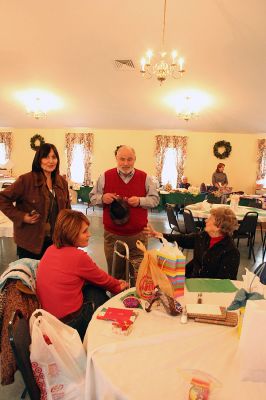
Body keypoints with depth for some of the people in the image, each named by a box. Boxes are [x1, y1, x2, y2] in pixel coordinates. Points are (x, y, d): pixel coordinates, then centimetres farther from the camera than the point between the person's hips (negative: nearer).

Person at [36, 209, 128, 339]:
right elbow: (102, 279, -4)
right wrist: (118, 286, 17)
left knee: (94, 285, 13)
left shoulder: (51, 250, 1)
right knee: (97, 290, 11)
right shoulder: (78, 257, -23)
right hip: (70, 322, -7)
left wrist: (115, 283, 16)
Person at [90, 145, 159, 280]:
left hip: (138, 235, 0)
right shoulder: (105, 176, 0)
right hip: (112, 235, 1)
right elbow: (92, 197, 6)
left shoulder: (144, 177, 0)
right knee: (115, 273, 16)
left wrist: (140, 201, -14)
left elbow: (155, 199, 4)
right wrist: (102, 198, -15)